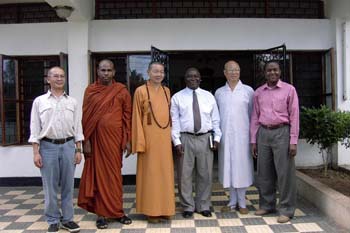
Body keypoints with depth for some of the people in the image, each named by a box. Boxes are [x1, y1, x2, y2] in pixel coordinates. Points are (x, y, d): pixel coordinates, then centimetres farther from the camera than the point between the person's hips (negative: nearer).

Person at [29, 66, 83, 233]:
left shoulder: (72, 102, 8)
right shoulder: (39, 101, 4)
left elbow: (77, 127, 8)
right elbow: (35, 128, 1)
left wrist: (78, 150, 3)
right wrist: (36, 152, -5)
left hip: (68, 146, 2)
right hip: (48, 147, -1)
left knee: (68, 185, 7)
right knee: (50, 187, 5)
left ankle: (67, 219, 19)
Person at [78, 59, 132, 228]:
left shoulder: (122, 91, 4)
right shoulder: (90, 90, 4)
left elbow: (127, 116, 3)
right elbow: (85, 117, 1)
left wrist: (128, 139, -1)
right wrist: (86, 140, -4)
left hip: (115, 137, 0)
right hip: (97, 138, 0)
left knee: (115, 175, 8)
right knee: (99, 174, 6)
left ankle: (117, 211, 19)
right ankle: (101, 213, 15)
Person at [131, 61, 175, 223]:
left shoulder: (167, 91, 12)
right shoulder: (140, 91, -3)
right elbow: (137, 118, -6)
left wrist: (171, 135, 9)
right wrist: (140, 142, -12)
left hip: (165, 137, 5)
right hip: (149, 137, -5)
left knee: (165, 173, 10)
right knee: (150, 174, 2)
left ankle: (165, 208, 22)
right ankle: (151, 210, 14)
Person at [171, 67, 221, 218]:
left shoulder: (208, 96, 10)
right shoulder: (177, 97, 3)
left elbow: (215, 119, 10)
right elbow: (174, 121, -1)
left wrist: (217, 137, 2)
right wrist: (177, 141, -7)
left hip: (205, 138, 2)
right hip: (186, 139, -1)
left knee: (205, 174, 9)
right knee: (184, 175, 3)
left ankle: (204, 206, 24)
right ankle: (188, 207, 20)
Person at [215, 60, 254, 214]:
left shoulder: (248, 91, 2)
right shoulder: (219, 92, 9)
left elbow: (253, 114, 3)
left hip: (242, 135, -2)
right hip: (225, 135, 2)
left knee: (241, 166, 2)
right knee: (228, 167, 7)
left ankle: (242, 202, 15)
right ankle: (232, 201, 20)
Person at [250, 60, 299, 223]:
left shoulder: (289, 89, 1)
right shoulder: (258, 92, 10)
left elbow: (294, 116, -3)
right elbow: (255, 117, 11)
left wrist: (293, 141, -8)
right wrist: (253, 140, 7)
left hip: (282, 132, -4)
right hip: (263, 133, 4)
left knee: (285, 173, -1)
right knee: (264, 172, 10)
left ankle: (286, 210, 11)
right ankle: (266, 205, 24)